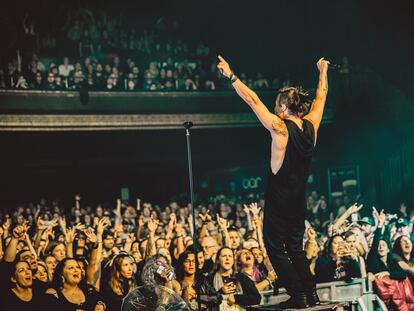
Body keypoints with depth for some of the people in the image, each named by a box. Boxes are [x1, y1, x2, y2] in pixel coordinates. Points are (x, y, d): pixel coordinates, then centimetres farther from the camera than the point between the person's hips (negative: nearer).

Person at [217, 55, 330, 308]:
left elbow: (253, 100, -14)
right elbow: (321, 96, 15)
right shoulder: (311, 125, -1)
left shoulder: (280, 127, -17)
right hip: (300, 199, 6)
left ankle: (298, 295, -2)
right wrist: (323, 71, 30)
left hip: (279, 199, -6)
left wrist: (231, 75, -9)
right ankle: (311, 294, 12)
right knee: (296, 247, 17)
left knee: (276, 247, 3)